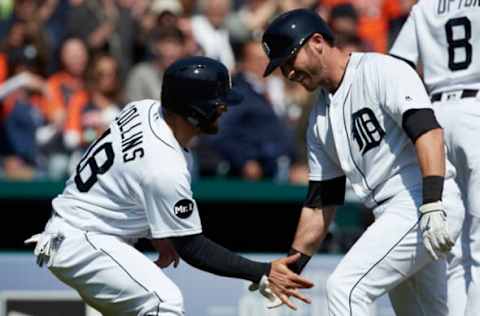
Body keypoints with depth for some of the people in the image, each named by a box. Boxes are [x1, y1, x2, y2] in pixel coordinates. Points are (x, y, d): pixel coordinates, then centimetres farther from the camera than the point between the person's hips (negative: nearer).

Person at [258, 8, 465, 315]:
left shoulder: (383, 71, -7)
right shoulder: (321, 117, 19)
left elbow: (428, 130, -20)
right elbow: (320, 203, 21)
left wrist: (432, 205, -31)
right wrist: (290, 269, 16)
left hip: (424, 207, -9)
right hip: (394, 218, 9)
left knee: (345, 288, -15)